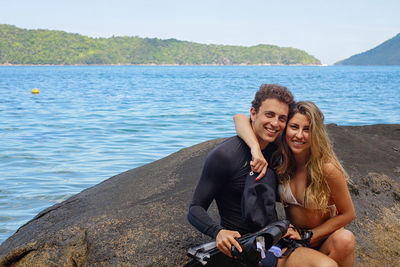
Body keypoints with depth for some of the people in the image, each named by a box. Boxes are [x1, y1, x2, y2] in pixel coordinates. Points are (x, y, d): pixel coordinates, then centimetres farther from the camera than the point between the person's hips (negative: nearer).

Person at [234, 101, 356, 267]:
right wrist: (256, 148, -32)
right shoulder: (280, 157, -11)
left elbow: (347, 214, -9)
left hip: (324, 239, -2)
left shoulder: (327, 168, -20)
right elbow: (240, 118, -14)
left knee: (344, 240, -34)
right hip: (293, 237, 2)